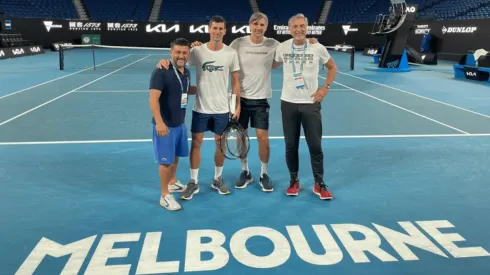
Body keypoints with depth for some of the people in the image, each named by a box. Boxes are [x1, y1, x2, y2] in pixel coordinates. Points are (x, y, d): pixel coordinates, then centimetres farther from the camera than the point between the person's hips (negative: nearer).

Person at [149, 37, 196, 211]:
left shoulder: (186, 72, 6)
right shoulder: (161, 72, -18)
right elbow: (153, 99, -22)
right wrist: (159, 122, -29)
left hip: (180, 123, 8)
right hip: (165, 125, -8)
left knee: (176, 157, 21)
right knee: (166, 161, 0)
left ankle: (172, 183, 42)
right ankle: (165, 196, 13)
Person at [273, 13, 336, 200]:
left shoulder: (318, 48, -5)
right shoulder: (282, 48, -1)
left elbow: (332, 67, 9)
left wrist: (325, 87, -2)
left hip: (311, 103, -1)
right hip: (288, 103, 1)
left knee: (315, 146, 2)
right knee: (291, 146, 7)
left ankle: (319, 184, 17)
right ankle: (294, 181, 24)